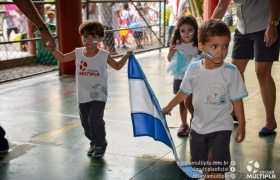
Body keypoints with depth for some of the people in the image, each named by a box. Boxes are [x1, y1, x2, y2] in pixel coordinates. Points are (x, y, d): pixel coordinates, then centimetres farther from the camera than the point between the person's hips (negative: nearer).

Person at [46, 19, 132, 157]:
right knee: (85, 122, 10)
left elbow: (117, 66, 9)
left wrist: (126, 57, -5)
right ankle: (94, 142, 31)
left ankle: (100, 144, 7)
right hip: (83, 95, 4)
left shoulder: (104, 55, -6)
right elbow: (62, 58, 11)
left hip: (98, 95, -4)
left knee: (95, 120, -13)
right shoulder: (78, 53, 0)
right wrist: (52, 49, -2)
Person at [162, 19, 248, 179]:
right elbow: (184, 92, 7)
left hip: (221, 128, -4)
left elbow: (237, 100, -10)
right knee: (203, 167, 19)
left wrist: (241, 125, -8)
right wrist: (169, 106, 16)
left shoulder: (231, 71, -17)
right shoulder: (193, 69, -9)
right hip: (198, 126, 4)